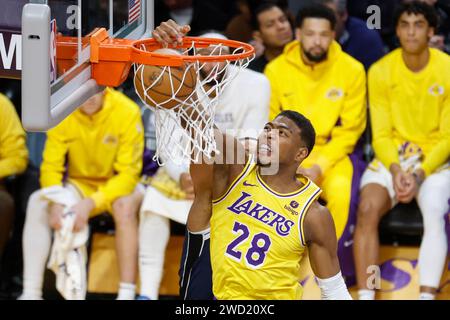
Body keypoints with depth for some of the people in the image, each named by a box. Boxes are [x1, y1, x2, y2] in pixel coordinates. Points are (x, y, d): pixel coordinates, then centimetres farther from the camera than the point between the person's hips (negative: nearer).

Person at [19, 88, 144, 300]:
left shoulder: (127, 111, -19)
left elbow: (128, 174, -19)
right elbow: (50, 166, -8)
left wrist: (90, 203, -31)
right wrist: (56, 201, -29)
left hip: (115, 186, -3)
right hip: (80, 185, 3)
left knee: (124, 205, -36)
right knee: (37, 202, -23)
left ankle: (126, 294, -36)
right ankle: (30, 293, -24)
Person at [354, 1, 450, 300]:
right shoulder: (381, 71, -2)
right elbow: (381, 135, 1)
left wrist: (420, 174, -18)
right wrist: (395, 169, -18)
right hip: (391, 157, 2)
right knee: (367, 209, -26)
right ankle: (366, 296, -27)